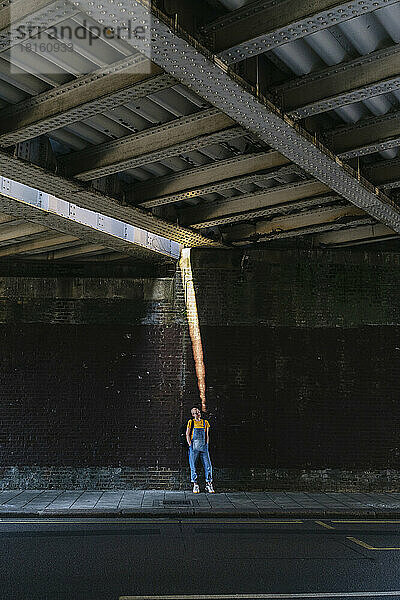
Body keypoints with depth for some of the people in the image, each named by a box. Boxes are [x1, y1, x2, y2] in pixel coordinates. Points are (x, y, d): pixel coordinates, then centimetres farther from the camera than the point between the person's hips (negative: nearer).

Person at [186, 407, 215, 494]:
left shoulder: (205, 423, 11)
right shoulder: (191, 422, 5)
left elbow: (207, 436, 15)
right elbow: (187, 435, 5)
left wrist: (207, 445, 6)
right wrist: (190, 445, -4)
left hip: (204, 447, 2)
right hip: (194, 447, -2)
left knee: (208, 466, -4)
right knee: (193, 466, 0)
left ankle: (208, 484, 4)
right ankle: (195, 485, 9)